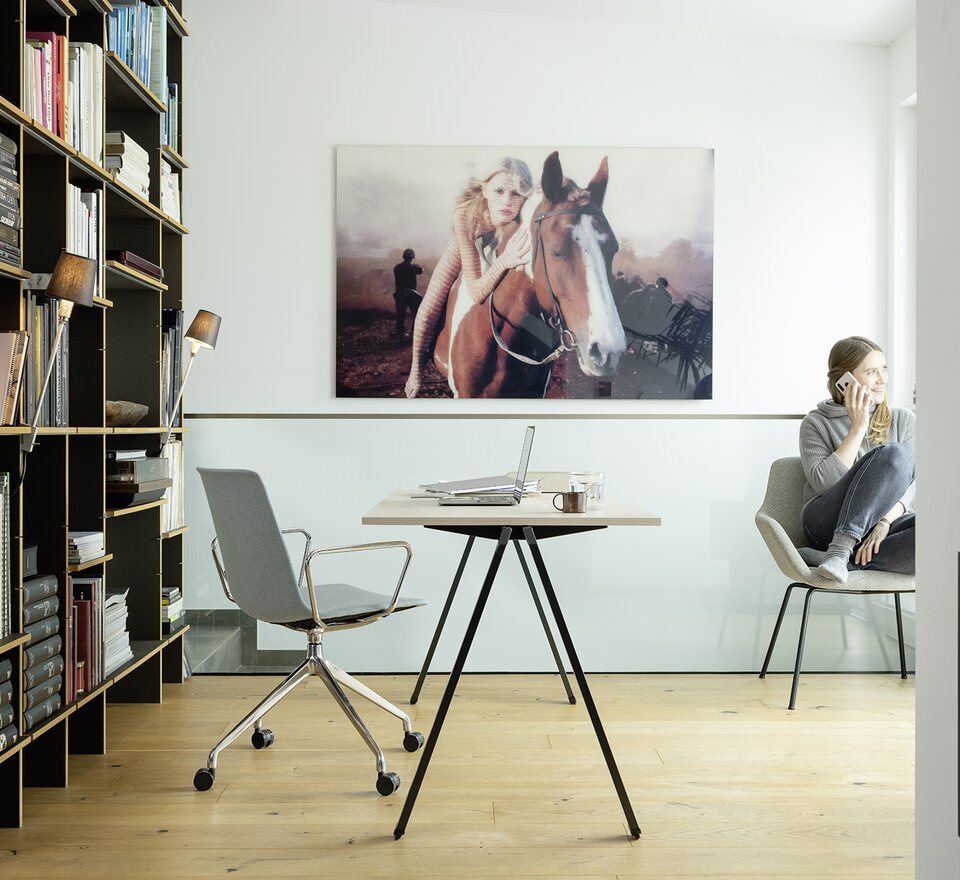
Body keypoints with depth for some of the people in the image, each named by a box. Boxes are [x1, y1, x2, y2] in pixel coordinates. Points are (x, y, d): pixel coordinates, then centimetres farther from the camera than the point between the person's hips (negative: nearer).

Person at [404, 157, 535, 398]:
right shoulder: (465, 216, -42)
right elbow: (476, 292, -42)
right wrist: (504, 262, -61)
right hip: (467, 248, -1)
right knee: (429, 309, -3)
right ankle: (416, 369, 21)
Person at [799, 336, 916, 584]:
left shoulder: (903, 420, 13)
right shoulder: (816, 424, 5)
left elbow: (906, 485, 3)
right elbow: (823, 482, -10)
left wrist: (885, 522, -16)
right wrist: (859, 427, -10)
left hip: (880, 526, 3)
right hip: (827, 525, -3)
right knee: (895, 454, -27)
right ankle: (840, 550, -32)